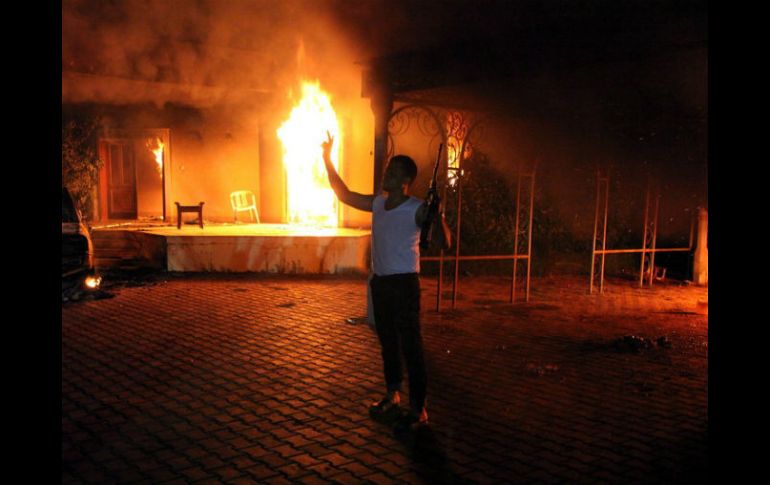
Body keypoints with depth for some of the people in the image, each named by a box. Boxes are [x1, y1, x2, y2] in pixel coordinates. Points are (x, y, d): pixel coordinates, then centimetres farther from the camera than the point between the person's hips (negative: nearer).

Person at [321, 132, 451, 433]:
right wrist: (328, 160, 15)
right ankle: (392, 396, 35)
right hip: (380, 282, 8)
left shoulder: (417, 209, -12)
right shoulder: (378, 203, 8)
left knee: (410, 346, -5)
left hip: (404, 284, -8)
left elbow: (444, 242, -19)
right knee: (387, 342, 19)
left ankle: (418, 410, 3)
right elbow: (344, 194, 18)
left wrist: (437, 214, -36)